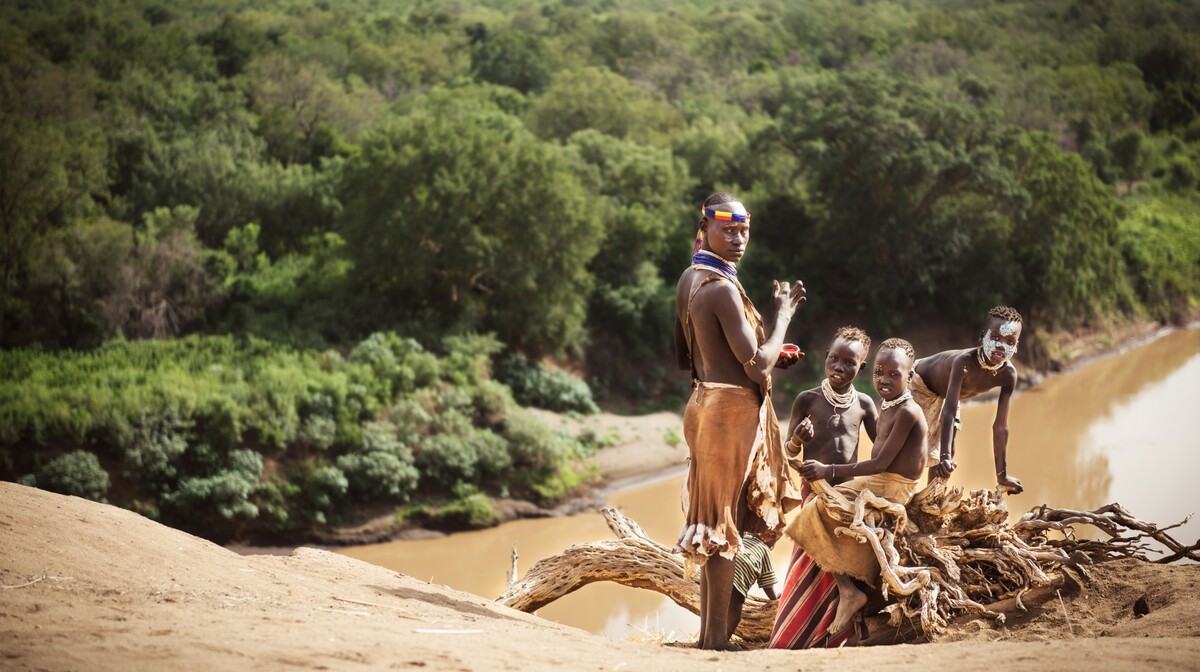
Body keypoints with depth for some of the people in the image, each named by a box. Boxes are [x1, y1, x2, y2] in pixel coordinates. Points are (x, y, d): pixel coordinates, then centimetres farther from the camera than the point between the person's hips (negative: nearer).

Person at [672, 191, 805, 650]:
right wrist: (783, 314, -6)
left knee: (714, 523, 14)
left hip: (707, 402, 9)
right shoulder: (723, 287, -19)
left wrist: (767, 356, 16)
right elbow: (757, 366, -20)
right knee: (725, 525, -5)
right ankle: (717, 638, -1)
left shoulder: (688, 280, 10)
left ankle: (708, 631, 20)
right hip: (733, 410, -9)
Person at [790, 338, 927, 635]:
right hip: (877, 484, 10)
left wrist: (829, 471, -22)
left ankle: (848, 592, -14)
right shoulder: (885, 407, 12)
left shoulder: (907, 412, -18)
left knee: (818, 512, -15)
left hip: (891, 488, -10)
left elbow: (881, 463, -21)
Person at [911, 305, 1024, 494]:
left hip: (942, 393, 7)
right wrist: (945, 457, -58)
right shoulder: (964, 362, -44)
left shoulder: (1008, 374, -27)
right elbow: (949, 413, -48)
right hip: (919, 382, -7)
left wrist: (1002, 474, -19)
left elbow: (1000, 426, -21)